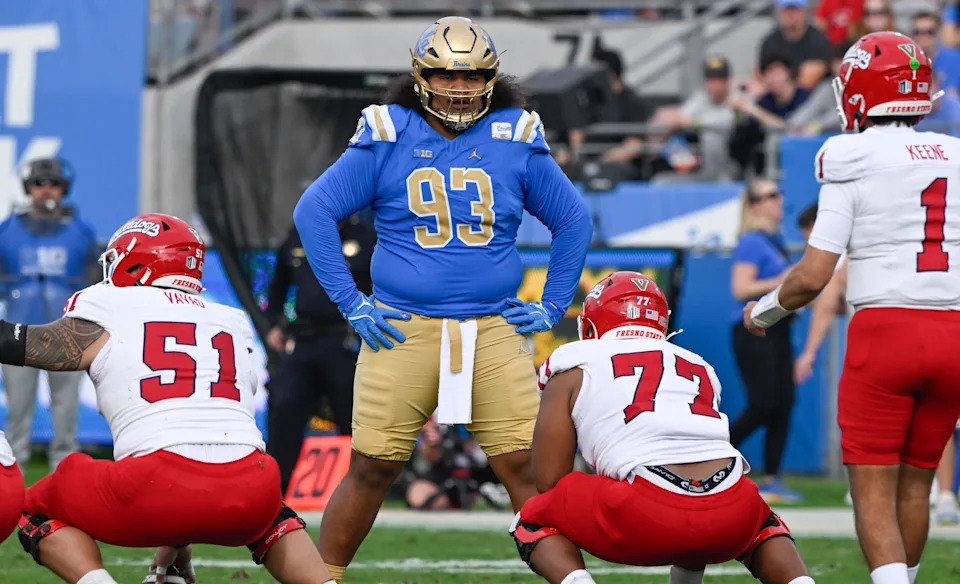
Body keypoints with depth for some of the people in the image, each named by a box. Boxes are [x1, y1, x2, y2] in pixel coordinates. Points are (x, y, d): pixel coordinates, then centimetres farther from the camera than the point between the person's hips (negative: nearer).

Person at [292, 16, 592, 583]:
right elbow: (314, 211, 4)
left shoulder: (516, 142, 6)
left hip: (494, 331, 1)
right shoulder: (387, 139, 1)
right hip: (402, 330, -1)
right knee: (373, 467, 1)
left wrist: (552, 307, 9)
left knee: (526, 466, -5)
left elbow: (575, 221, 17)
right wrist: (350, 302, 0)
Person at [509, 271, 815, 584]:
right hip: (730, 517, 4)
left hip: (647, 515, -4)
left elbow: (549, 485, 17)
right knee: (760, 523, 40)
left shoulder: (573, 370, 20)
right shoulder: (700, 368, 32)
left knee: (533, 521, 23)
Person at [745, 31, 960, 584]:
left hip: (885, 330, -5)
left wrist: (765, 311, 12)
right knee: (915, 482, 16)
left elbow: (812, 276, -6)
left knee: (873, 489, -1)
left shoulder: (855, 161, -5)